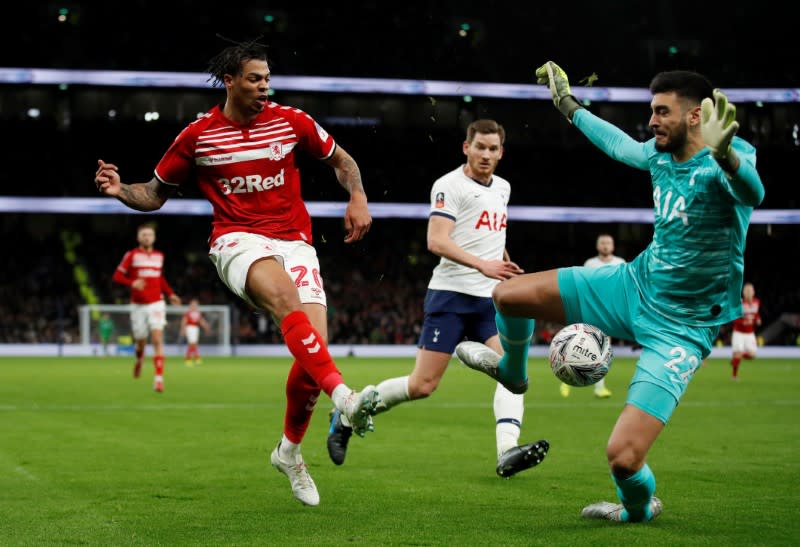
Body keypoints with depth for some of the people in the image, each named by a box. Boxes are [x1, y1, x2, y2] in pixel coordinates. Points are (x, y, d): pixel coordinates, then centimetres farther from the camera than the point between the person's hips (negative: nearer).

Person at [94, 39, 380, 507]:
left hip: (294, 241, 3)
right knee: (285, 296, -37)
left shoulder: (292, 121, 5)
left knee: (315, 342, -13)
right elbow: (157, 194, 14)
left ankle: (290, 448, 13)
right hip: (238, 240, -2)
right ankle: (344, 397, -54)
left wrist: (358, 198, 1)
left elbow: (341, 160, 20)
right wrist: (120, 190, -6)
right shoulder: (197, 137, 2)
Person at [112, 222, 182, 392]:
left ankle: (159, 378, -17)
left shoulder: (159, 255, 9)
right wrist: (132, 283, -23)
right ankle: (139, 359, 45)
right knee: (140, 341, 8)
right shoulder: (132, 255, -2)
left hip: (156, 303, 1)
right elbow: (117, 276, -5)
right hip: (138, 305, -1)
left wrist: (170, 294, 12)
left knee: (157, 340, -14)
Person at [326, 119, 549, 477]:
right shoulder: (450, 185, -9)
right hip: (451, 295, -7)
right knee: (422, 385, -6)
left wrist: (506, 268, 28)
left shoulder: (502, 188, 15)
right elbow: (436, 241, -21)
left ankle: (507, 452, -26)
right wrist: (482, 265, -30)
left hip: (490, 299, 7)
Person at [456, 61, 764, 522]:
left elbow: (752, 193, -47)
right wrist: (568, 105, 35)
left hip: (680, 328, -7)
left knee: (623, 457, -20)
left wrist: (723, 154, -67)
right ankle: (511, 370, 40)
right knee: (508, 294, 5)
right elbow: (618, 143, 24)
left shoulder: (729, 159, -22)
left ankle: (640, 508, 19)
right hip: (636, 283, 7)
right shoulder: (661, 154, 0)